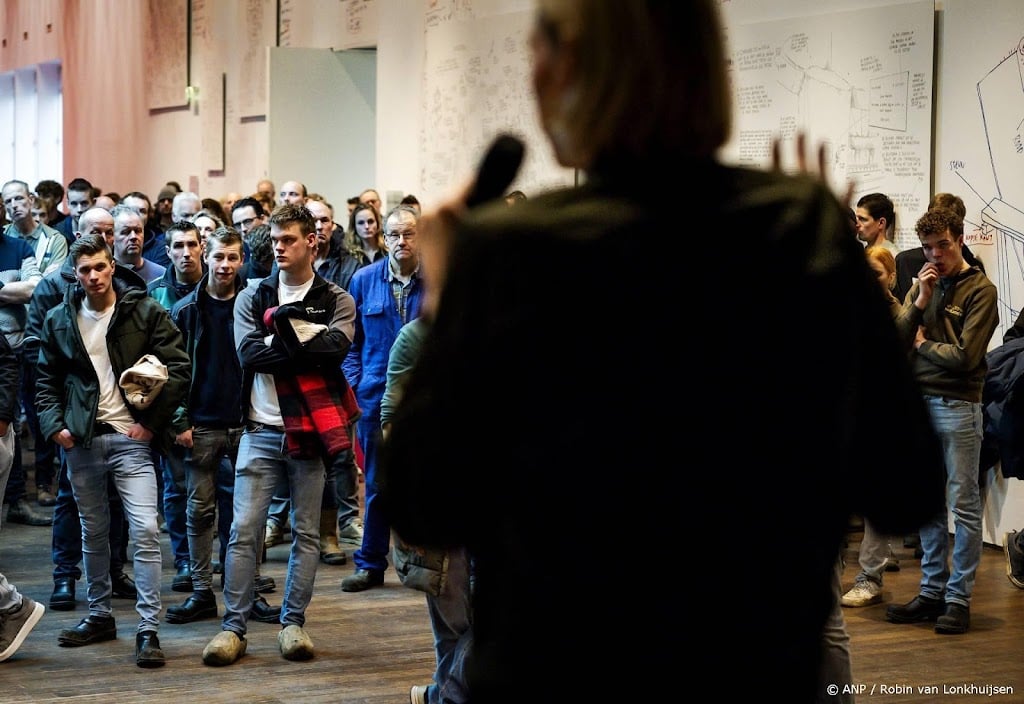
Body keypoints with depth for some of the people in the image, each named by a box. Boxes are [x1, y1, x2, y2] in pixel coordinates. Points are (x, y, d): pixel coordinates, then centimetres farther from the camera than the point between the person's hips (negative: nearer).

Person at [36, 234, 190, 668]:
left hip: (130, 437, -3)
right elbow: (47, 380, 15)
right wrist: (54, 424, -1)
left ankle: (148, 629, -8)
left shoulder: (145, 312, -3)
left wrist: (153, 422, -9)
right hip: (81, 441, 4)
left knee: (145, 531, -11)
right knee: (92, 533, 14)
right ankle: (99, 616, 28)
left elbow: (178, 367, -3)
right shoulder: (59, 321, 7)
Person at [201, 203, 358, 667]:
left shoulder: (336, 301, 5)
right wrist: (307, 344, -13)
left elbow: (335, 347, -15)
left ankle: (293, 623, 16)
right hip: (261, 429, 1)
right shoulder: (252, 297, 8)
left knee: (306, 532, 6)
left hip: (309, 429, 0)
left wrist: (282, 333, -13)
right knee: (244, 531, -2)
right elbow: (248, 351, -9)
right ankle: (233, 626, 4)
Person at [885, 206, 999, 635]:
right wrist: (919, 302, -7)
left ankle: (958, 598, 5)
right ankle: (932, 592, 19)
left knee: (964, 505, 0)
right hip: (920, 402, 6)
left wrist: (923, 344, 0)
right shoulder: (922, 284, 12)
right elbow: (896, 340, 4)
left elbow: (965, 355, -14)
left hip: (958, 407, -6)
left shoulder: (980, 290, -5)